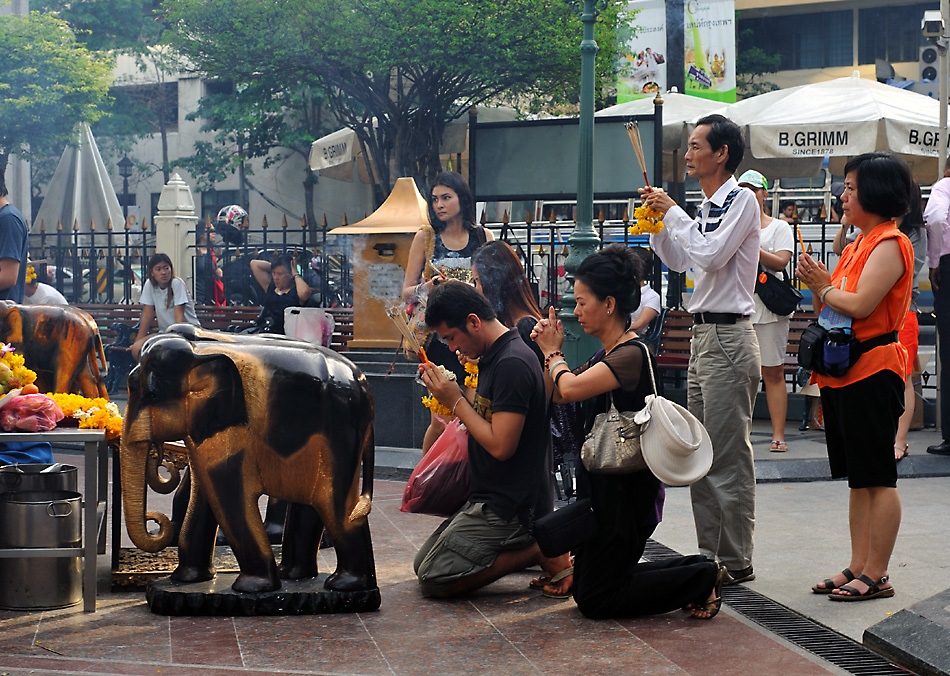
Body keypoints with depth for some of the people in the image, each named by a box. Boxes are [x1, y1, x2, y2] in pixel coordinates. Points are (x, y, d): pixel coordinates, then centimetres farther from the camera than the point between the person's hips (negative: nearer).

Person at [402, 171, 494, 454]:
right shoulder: (425, 237, 7)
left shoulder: (484, 237, 9)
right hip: (439, 337, -1)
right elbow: (407, 292, 8)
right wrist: (428, 287, -13)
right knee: (441, 420, -9)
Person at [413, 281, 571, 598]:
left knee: (434, 580, -12)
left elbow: (501, 446, -25)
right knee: (422, 563, 14)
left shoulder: (513, 364, -21)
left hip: (506, 506, -11)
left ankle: (538, 552, -7)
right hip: (487, 496, 11)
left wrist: (456, 401, -15)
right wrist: (446, 390, 2)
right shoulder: (492, 357, 10)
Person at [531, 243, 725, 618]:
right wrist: (551, 350, 1)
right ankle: (697, 571, 19)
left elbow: (571, 389, -30)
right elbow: (557, 394, 18)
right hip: (602, 483, 10)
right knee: (586, 587, 17)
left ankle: (703, 578, 3)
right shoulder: (605, 355, 10)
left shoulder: (632, 354, -19)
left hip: (625, 489, -10)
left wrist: (553, 353, -11)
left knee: (596, 600, -3)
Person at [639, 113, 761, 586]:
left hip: (729, 338, -10)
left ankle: (736, 561, -3)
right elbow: (677, 260, 25)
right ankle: (710, 553, 18)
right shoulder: (709, 207, 17)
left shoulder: (741, 200, -10)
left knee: (729, 457, -7)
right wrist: (657, 218, 12)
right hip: (703, 334, 10)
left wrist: (673, 212, -11)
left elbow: (710, 254, -22)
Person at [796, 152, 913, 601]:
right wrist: (818, 284, 1)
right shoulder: (857, 246, 19)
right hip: (844, 371, 10)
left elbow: (860, 305, -21)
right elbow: (833, 306, 20)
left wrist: (824, 287, -3)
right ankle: (858, 567, 16)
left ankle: (877, 575, -2)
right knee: (859, 479, 12)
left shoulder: (889, 244, -11)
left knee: (878, 479, -5)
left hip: (872, 369, -10)